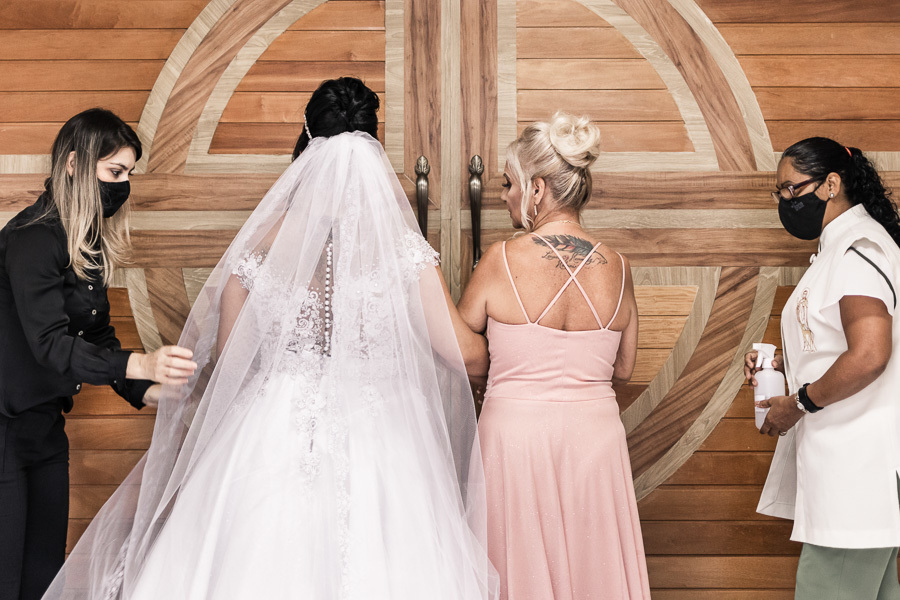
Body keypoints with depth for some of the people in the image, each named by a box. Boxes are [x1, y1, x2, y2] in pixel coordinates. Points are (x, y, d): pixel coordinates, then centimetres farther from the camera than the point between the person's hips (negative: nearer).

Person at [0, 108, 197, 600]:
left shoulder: (90, 242, 8)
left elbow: (97, 336, 13)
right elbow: (50, 343, -27)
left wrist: (144, 392, -1)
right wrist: (140, 365, -39)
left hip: (45, 426, 9)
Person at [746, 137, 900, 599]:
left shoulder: (858, 247, -15)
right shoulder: (839, 246, 20)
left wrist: (798, 403, -15)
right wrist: (780, 365, 12)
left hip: (859, 460, -11)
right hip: (845, 457, 11)